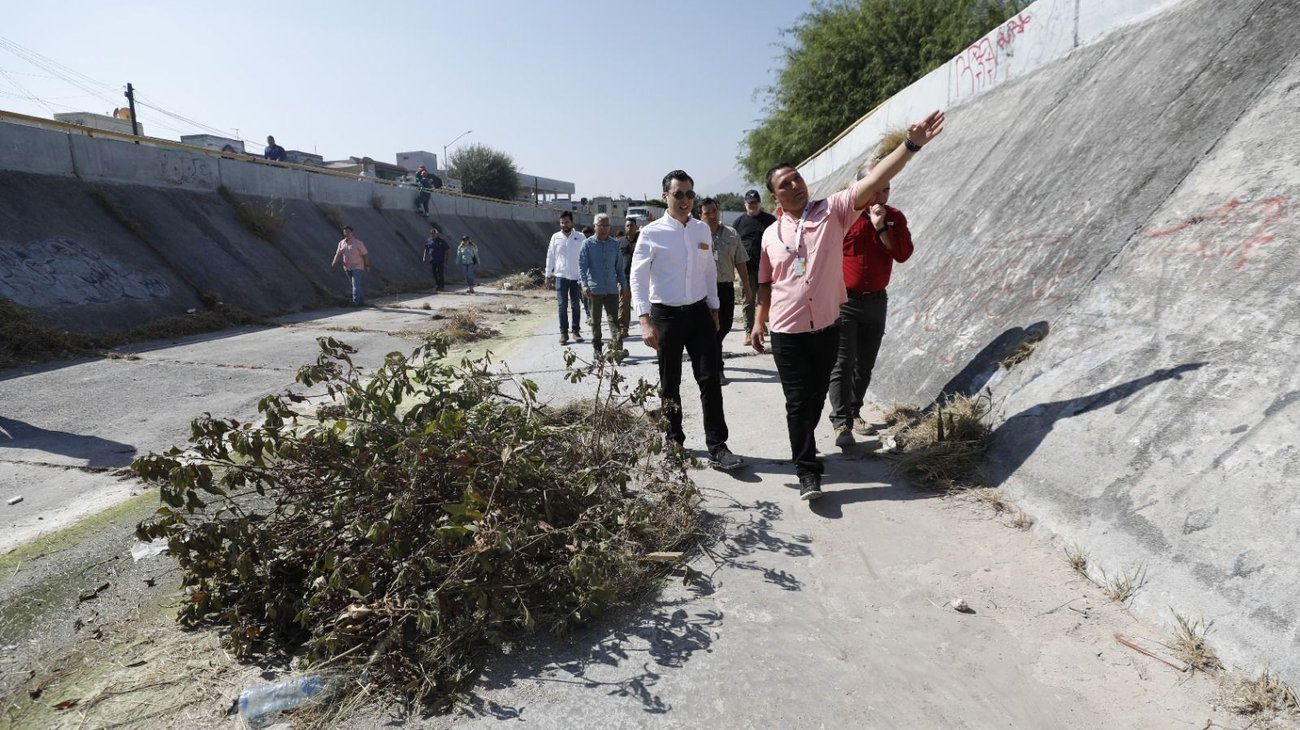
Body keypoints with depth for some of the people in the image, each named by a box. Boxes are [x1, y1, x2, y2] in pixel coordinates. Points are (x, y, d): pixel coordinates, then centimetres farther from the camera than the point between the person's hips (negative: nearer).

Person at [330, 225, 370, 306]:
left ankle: (355, 302, -22)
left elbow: (365, 254, -6)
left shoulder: (358, 242, -10)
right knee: (356, 285, 13)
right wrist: (334, 263, -18)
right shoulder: (341, 243, 5)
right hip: (347, 268, 6)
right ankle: (361, 301, 22)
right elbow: (338, 254, -1)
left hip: (357, 267, -6)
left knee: (356, 284, -16)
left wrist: (367, 266, -6)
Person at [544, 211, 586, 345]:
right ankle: (563, 332, 6)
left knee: (575, 305, 8)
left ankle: (576, 331, 16)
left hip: (576, 276, 0)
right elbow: (550, 256, 7)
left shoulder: (580, 237, 0)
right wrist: (548, 275, 6)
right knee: (562, 305, 0)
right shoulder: (555, 237, 3)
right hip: (561, 276, 0)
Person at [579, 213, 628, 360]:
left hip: (612, 289, 2)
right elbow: (582, 265, -3)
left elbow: (619, 266, 15)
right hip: (594, 289, -1)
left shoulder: (615, 244, 9)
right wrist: (584, 284, -14)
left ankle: (617, 348, -11)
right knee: (595, 321, 10)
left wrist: (623, 283, 14)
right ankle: (597, 348, 20)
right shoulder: (588, 244, 0)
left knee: (614, 320, -5)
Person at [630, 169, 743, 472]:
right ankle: (674, 440, 27)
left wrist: (714, 309, 15)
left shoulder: (703, 230, 7)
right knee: (669, 384, 9)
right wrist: (645, 321, -16)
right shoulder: (651, 233, -7)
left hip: (699, 312, 3)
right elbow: (637, 277, -8)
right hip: (666, 315, -3)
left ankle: (717, 447, 4)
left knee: (710, 379, -2)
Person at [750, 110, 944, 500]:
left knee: (816, 397, 14)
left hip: (827, 328, 0)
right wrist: (758, 323, 12)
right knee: (798, 401, -1)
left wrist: (911, 145, -26)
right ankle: (808, 471, 7)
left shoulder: (832, 211, -2)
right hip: (787, 334, 0)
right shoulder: (771, 234, 5)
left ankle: (802, 446, 37)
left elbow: (872, 183, -15)